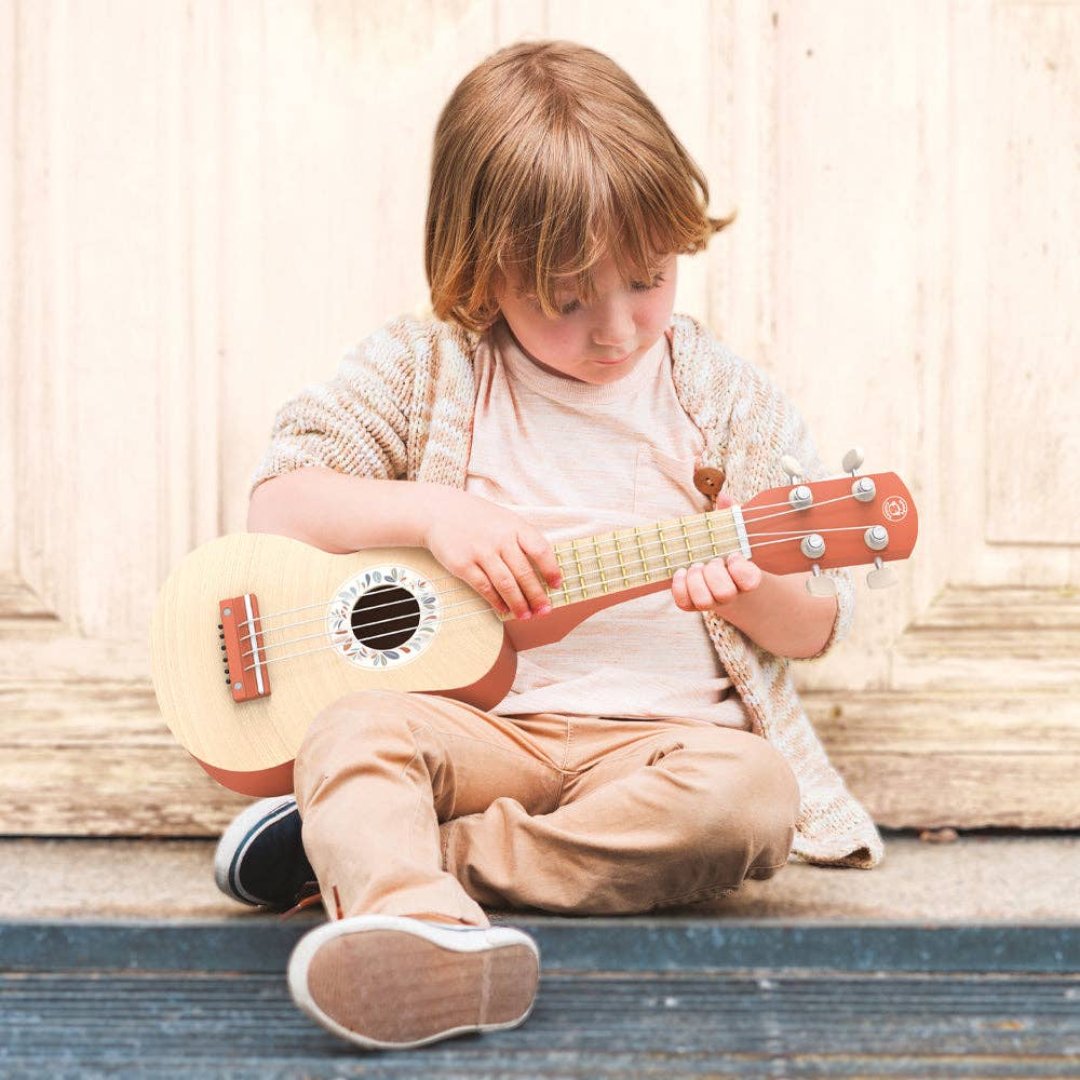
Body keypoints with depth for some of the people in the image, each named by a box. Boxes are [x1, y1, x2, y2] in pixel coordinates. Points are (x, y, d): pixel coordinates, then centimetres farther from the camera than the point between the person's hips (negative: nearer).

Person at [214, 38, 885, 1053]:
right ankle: (429, 930, -60)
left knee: (752, 794, -32)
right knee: (354, 726, -31)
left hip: (661, 730, 1)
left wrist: (753, 589, -14)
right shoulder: (426, 369, 6)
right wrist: (432, 514, -16)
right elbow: (277, 502, 0)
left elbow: (820, 624, 11)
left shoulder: (725, 397, 8)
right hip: (477, 723, 0)